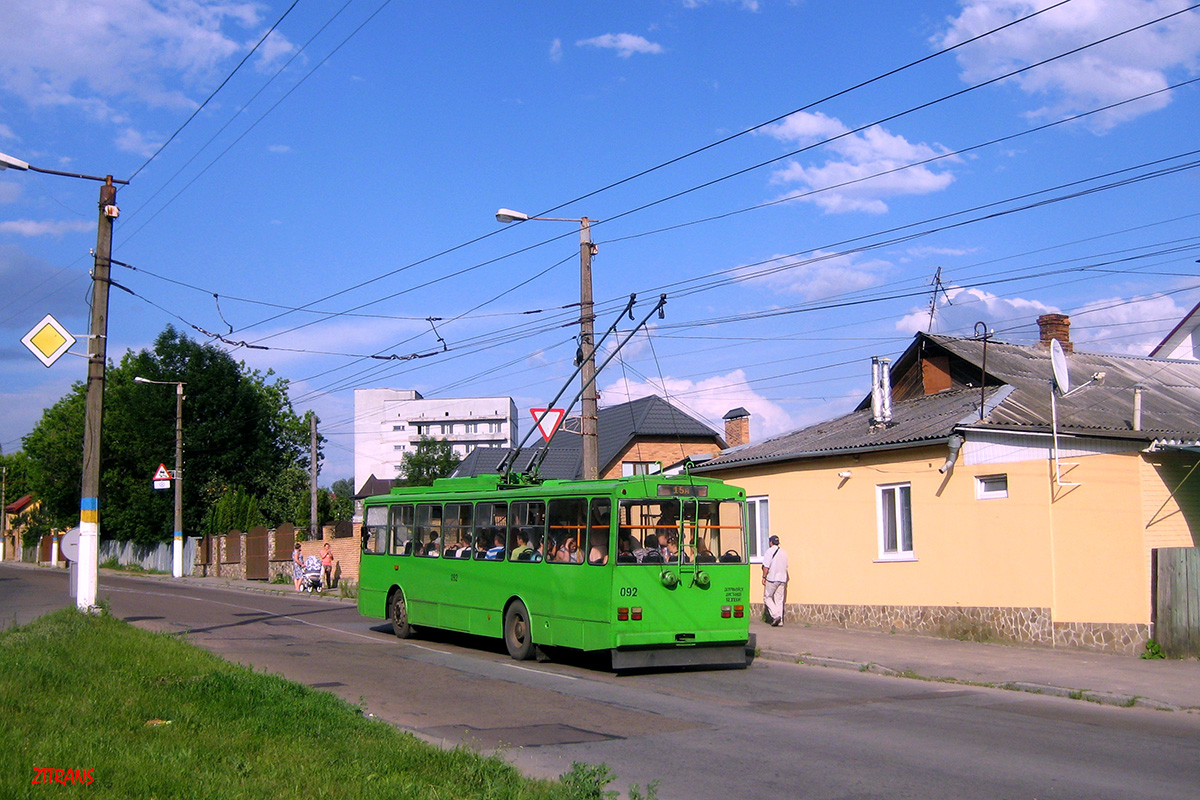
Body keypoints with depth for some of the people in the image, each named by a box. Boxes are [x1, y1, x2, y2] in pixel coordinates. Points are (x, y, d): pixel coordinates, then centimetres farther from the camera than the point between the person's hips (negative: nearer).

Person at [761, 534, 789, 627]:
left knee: (767, 597, 3)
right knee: (779, 600, 8)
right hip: (782, 579, 6)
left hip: (772, 578, -6)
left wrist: (764, 577, -7)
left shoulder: (769, 551, -8)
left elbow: (766, 566, -14)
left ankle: (775, 615, -13)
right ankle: (780, 621, 4)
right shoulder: (783, 552, 13)